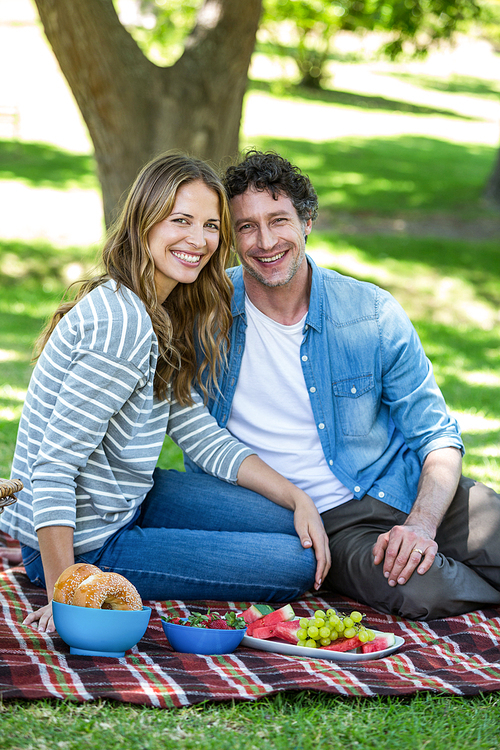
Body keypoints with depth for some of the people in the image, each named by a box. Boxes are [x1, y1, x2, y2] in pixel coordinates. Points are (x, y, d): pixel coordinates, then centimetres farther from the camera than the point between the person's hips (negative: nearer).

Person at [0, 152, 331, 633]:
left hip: (129, 499, 9)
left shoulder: (165, 315, 6)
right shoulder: (123, 324, -26)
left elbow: (201, 435, 10)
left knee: (293, 526, 10)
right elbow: (53, 468, -29)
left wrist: (298, 500, 0)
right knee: (297, 566, -6)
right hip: (86, 545, -9)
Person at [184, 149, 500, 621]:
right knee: (421, 591, -30)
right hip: (317, 523, -1)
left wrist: (421, 525, -19)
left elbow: (437, 438, 0)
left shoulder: (374, 316, -2)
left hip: (407, 492, 2)